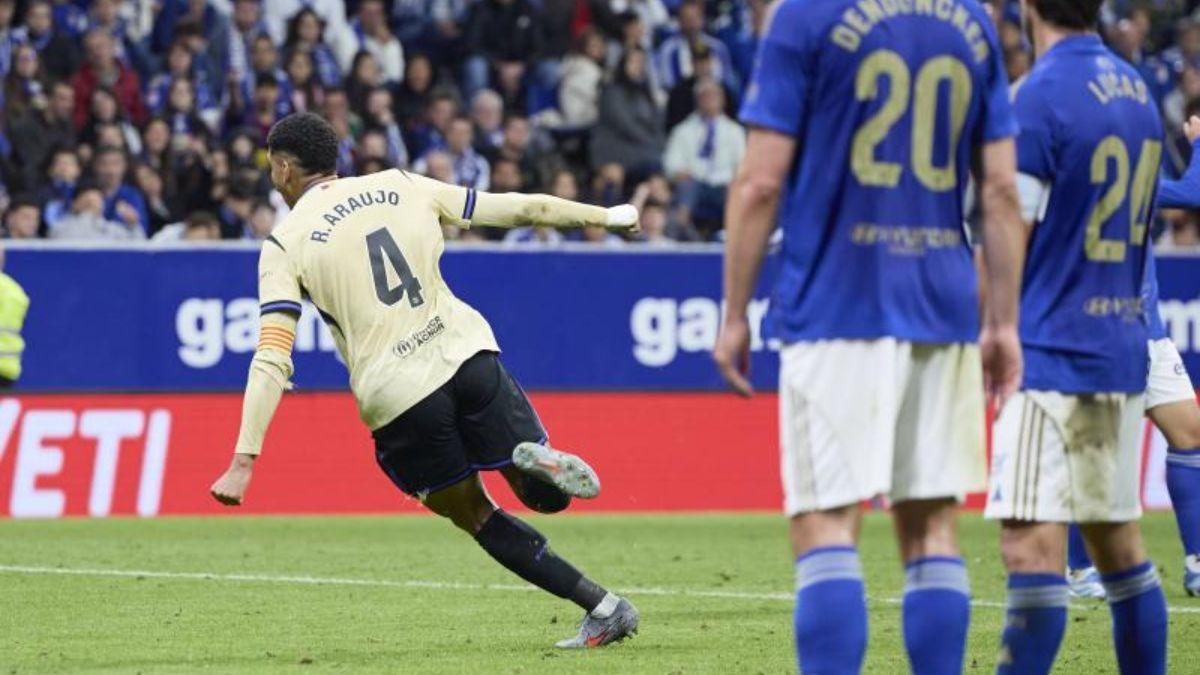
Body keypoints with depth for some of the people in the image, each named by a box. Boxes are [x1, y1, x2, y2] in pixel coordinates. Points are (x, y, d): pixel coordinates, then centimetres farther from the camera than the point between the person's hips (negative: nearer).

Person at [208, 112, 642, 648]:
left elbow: (272, 362, -7)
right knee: (545, 496, 16)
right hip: (468, 356, 3)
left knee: (475, 517, 17)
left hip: (396, 394, -2)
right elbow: (515, 208, 17)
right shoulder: (401, 186, 13)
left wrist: (243, 462, -9)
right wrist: (605, 216, 31)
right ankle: (535, 460, -22)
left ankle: (602, 607, 4)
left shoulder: (285, 245, 2)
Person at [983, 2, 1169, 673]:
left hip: (1050, 350, -8)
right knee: (1118, 540, 14)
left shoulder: (1040, 96, -13)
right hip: (1124, 351, 8)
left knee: (1032, 544, -12)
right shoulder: (1139, 91, 12)